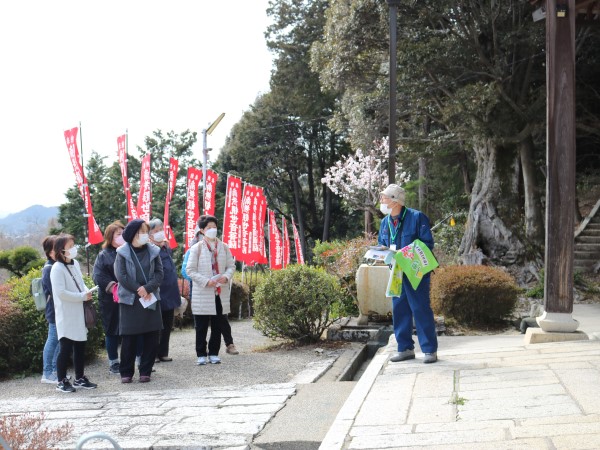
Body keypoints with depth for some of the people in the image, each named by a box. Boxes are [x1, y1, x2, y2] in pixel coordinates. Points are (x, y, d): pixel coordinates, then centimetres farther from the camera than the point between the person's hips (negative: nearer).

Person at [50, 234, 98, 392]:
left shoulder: (75, 264, 9)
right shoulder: (57, 268, -14)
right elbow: (60, 292, -20)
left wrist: (87, 292, -2)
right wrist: (82, 296, -16)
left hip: (79, 313, 8)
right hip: (66, 315, -8)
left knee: (80, 347, 12)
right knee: (66, 348, -4)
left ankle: (80, 378, 22)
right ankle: (62, 381, 5)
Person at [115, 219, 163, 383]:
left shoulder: (153, 251, 6)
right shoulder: (122, 253, -2)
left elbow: (159, 273, 1)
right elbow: (121, 276, -8)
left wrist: (147, 288, -13)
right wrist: (139, 289, -12)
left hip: (151, 299, 3)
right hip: (129, 300, -3)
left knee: (151, 337, 2)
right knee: (129, 338, -1)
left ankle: (145, 371, 13)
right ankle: (126, 372, 10)